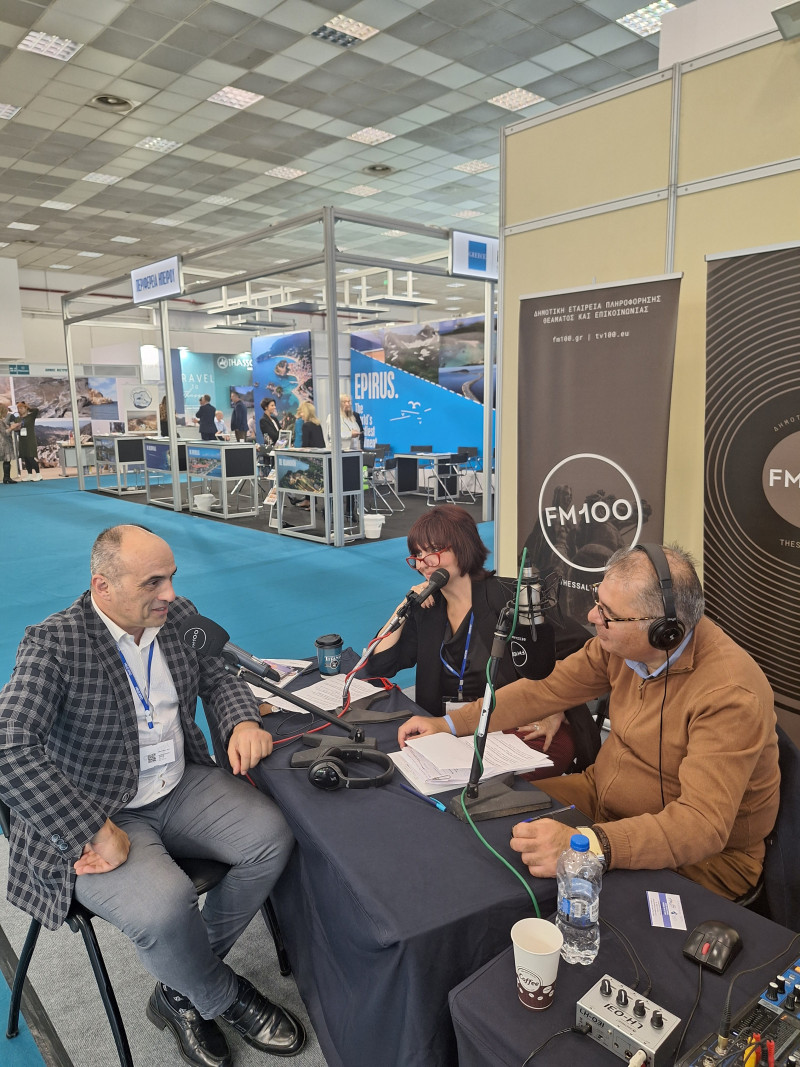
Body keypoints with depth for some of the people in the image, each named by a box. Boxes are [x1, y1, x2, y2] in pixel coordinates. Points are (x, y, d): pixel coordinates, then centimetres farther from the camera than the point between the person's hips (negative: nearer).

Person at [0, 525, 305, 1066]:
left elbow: (217, 678, 13)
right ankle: (225, 998, 7)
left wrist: (243, 721, -10)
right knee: (165, 905, -30)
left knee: (272, 837, -12)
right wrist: (98, 833, -29)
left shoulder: (179, 616, 0)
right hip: (97, 815, -6)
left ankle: (182, 991, 10)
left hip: (183, 787, 6)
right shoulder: (52, 643, -18)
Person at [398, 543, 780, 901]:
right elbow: (547, 689, 2)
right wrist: (450, 723, 0)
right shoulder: (624, 642, -10)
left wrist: (588, 846, -50)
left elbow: (703, 824, -36)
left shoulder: (731, 694, -30)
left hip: (697, 858, -6)